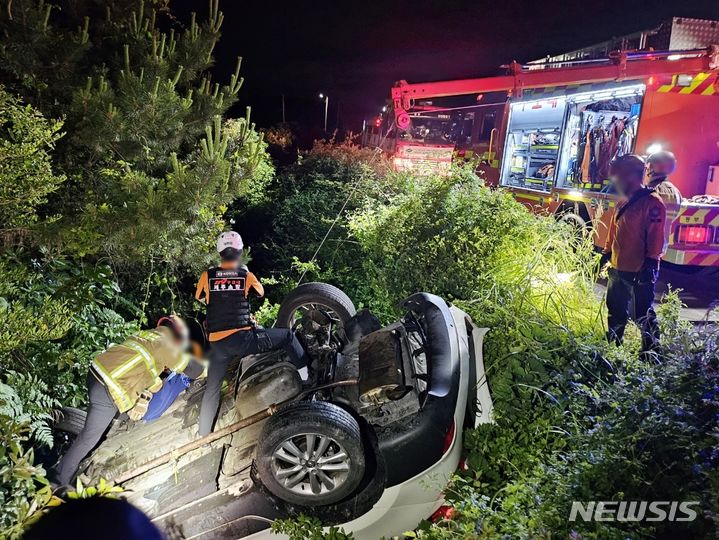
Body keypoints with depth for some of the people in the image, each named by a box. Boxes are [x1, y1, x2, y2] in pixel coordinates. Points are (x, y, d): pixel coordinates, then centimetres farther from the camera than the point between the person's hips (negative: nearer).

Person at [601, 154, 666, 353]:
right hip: (618, 270, 9)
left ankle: (651, 350, 11)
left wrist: (650, 264, -22)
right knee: (616, 312, 19)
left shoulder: (652, 203, -14)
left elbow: (655, 237, -19)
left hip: (640, 273, -9)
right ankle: (612, 344, 33)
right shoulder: (623, 204, 14)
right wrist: (606, 254, 21)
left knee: (644, 316, -1)